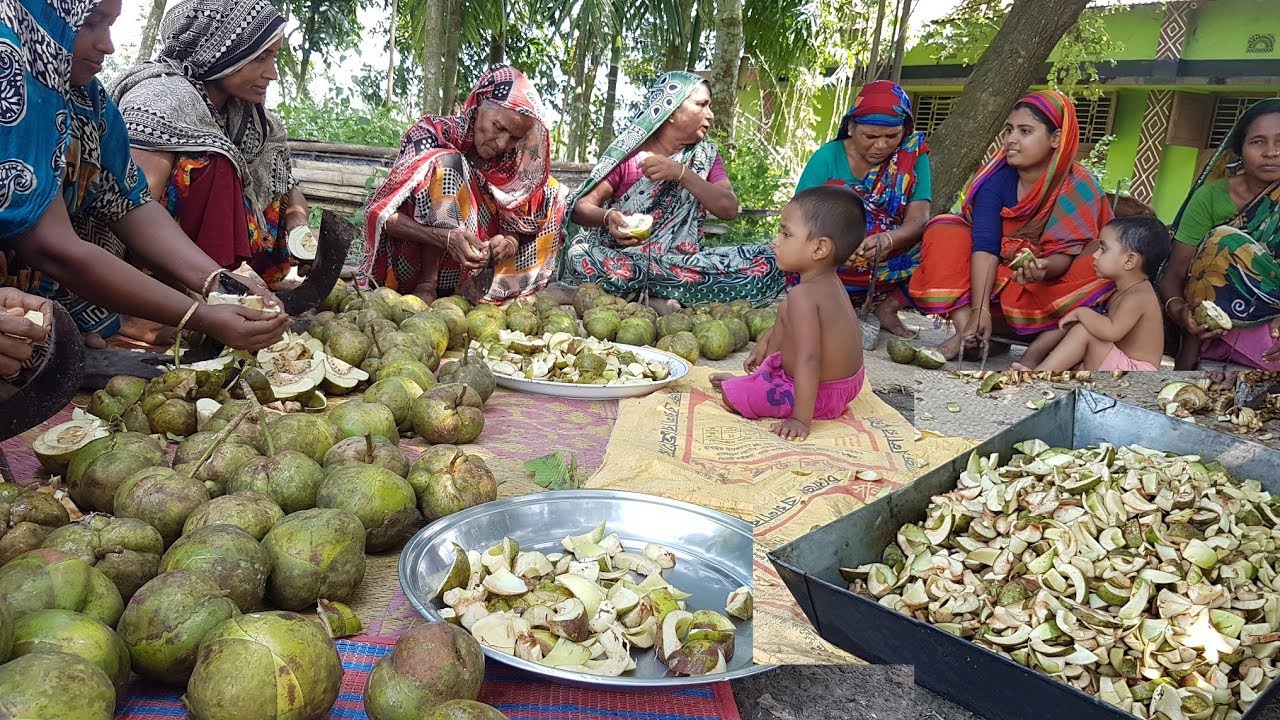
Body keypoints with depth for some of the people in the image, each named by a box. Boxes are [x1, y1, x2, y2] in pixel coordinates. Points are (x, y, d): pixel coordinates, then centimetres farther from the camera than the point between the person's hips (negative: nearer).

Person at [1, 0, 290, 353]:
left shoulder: (85, 94, 2)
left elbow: (129, 205, -3)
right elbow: (51, 248, -27)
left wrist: (221, 282, -19)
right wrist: (201, 319, -28)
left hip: (56, 296, 6)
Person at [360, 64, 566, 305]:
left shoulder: (511, 157, 0)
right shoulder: (432, 134, -13)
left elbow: (516, 220, 3)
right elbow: (382, 213, -20)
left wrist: (511, 241, -22)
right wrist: (446, 237, -37)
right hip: (412, 265, -5)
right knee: (447, 164, -23)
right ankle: (427, 284, -24)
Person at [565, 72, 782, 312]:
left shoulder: (705, 155, 8)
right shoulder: (628, 153, 0)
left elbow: (729, 209, -7)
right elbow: (581, 207, -5)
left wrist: (682, 173, -20)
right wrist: (608, 218, -28)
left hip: (684, 261, 3)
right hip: (625, 258, -3)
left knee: (769, 264, -20)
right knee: (582, 260, -36)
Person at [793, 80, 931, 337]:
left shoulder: (912, 155, 0)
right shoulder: (828, 157, -5)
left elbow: (918, 219, -12)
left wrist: (887, 240, -36)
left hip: (889, 266, 2)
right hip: (832, 267, -2)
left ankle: (888, 308, -10)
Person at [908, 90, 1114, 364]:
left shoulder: (1079, 187, -14)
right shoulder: (995, 178, -10)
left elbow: (1068, 253, -21)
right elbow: (985, 244, -20)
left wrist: (1045, 269, -46)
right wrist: (980, 310, -32)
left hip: (1048, 290, -2)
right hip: (994, 282, 2)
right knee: (945, 231, -14)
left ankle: (1035, 353, -32)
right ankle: (966, 334, -28)